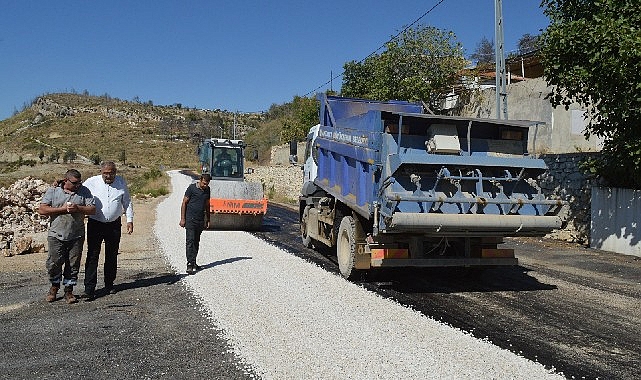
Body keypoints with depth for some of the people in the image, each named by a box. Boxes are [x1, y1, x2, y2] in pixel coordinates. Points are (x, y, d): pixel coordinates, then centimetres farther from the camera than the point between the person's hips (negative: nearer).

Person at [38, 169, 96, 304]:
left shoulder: (84, 191, 6)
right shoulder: (52, 191, 3)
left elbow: (93, 210, 1)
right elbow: (42, 210, -5)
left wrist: (78, 208, -16)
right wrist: (62, 209, -12)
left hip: (76, 236, 1)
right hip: (56, 235, -1)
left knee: (73, 265, 4)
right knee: (54, 262, -2)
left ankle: (69, 290, 18)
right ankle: (54, 286, 23)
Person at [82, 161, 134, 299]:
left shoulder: (121, 183, 4)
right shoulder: (91, 182, -4)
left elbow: (127, 202, 11)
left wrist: (130, 220, 6)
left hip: (114, 225, 2)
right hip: (95, 224, -2)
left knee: (112, 256, 11)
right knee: (92, 256, -6)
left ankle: (109, 284, 25)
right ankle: (89, 289, -5)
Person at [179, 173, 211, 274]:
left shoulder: (207, 190, 9)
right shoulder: (192, 188, -7)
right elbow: (184, 203, -5)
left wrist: (207, 220, 17)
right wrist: (182, 219, -9)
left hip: (200, 220, 6)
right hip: (190, 219, -5)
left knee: (196, 242, 10)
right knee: (190, 241, -10)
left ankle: (193, 262, 18)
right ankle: (190, 264, -13)